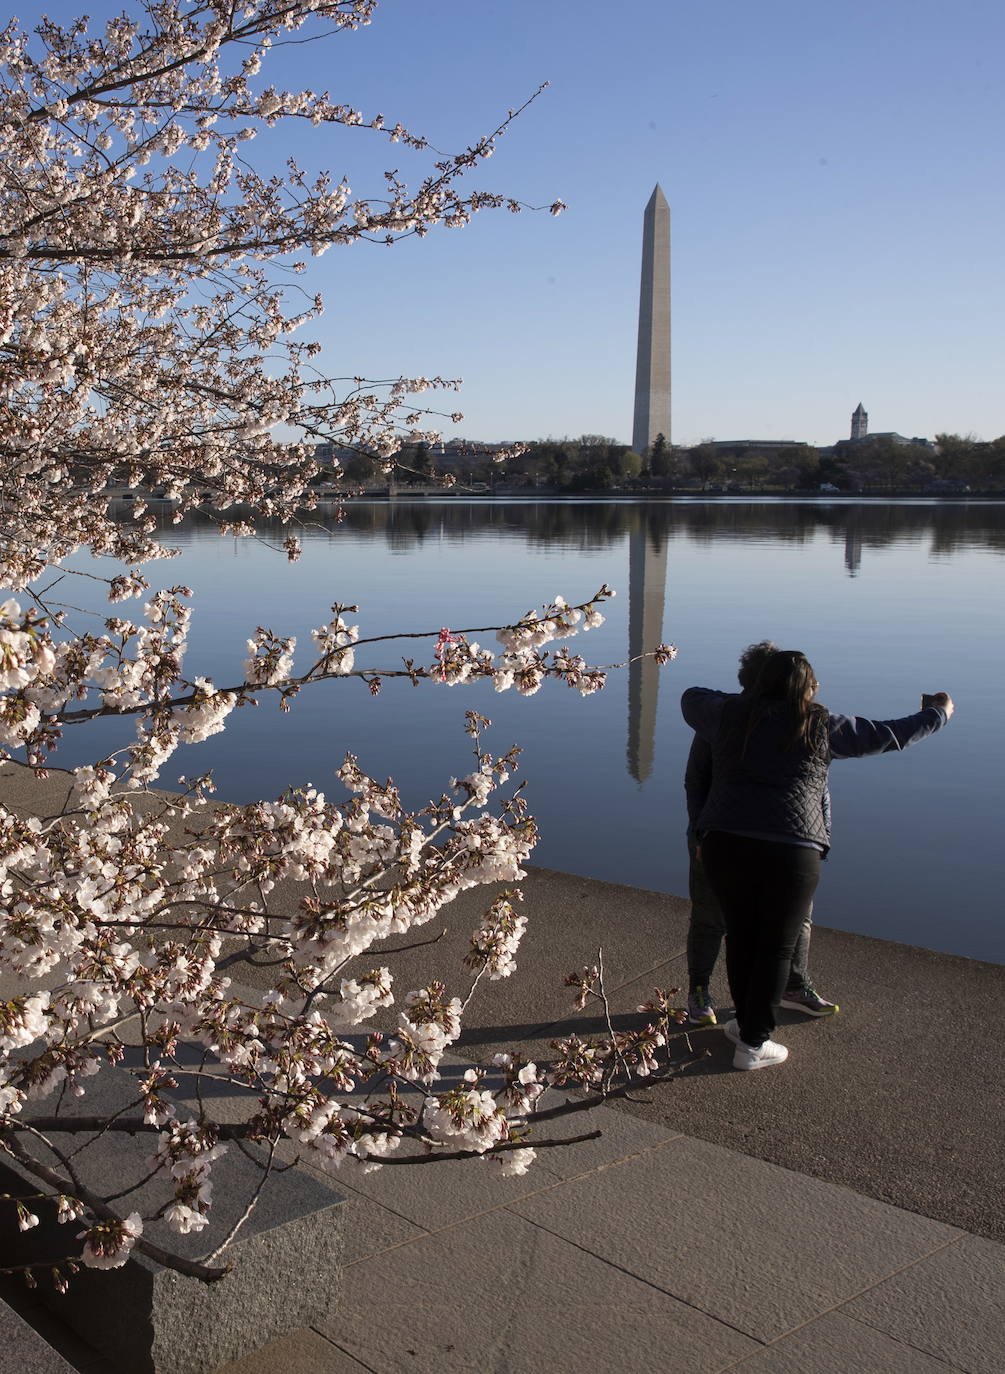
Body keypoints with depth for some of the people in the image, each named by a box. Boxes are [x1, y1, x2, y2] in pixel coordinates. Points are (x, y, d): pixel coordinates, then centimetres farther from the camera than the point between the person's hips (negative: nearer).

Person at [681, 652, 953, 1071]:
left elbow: (691, 698, 29)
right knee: (776, 947, 9)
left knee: (740, 935, 19)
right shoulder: (822, 726, 2)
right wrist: (938, 714, 27)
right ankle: (753, 1044, 15)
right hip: (791, 851, -3)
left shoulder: (732, 714, 9)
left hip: (725, 843, 3)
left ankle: (747, 1021, 34)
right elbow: (887, 736, 11)